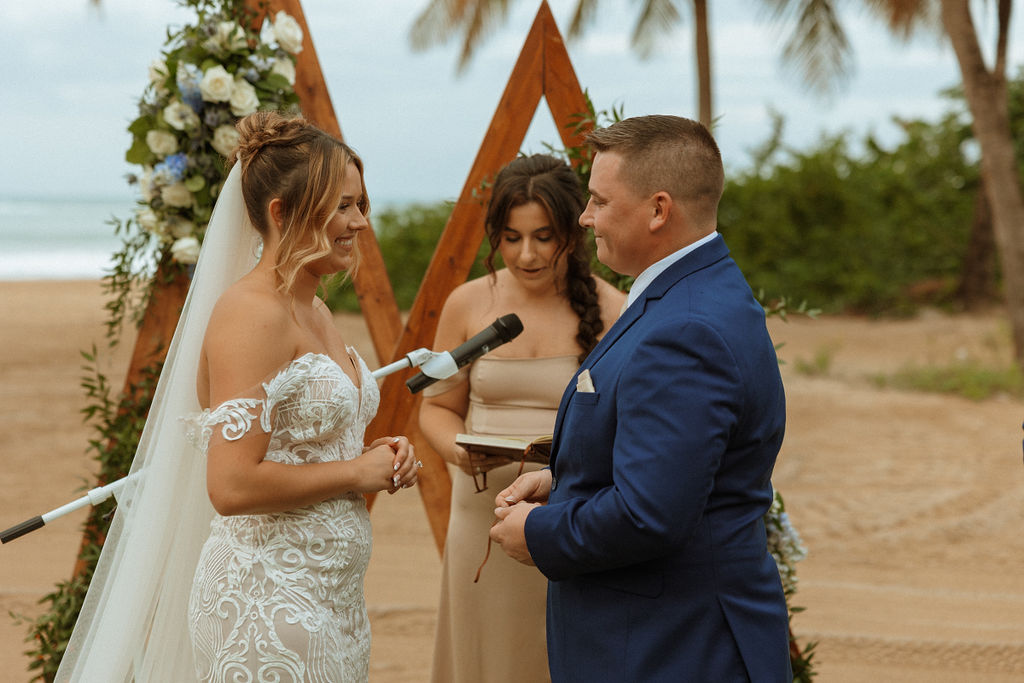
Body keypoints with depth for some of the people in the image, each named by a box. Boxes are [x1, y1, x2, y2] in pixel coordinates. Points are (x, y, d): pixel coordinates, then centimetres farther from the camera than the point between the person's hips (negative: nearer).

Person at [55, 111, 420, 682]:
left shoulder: (315, 312, 13)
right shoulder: (251, 314, -16)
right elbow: (233, 485, -24)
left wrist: (377, 459, 6)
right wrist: (356, 472, -14)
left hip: (332, 594, 9)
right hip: (268, 602, -9)